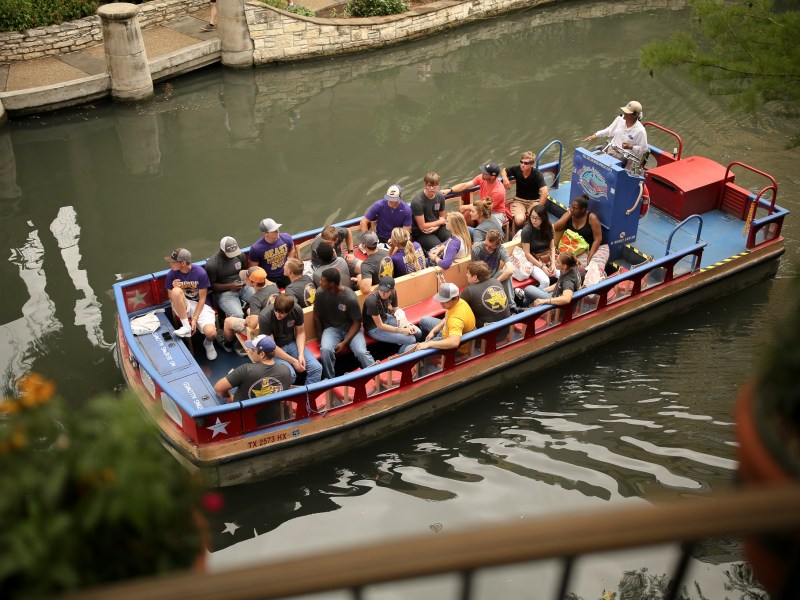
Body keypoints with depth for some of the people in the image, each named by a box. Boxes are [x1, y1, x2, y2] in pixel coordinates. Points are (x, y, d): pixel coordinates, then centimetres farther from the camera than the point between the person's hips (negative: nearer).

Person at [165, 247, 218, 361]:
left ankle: (208, 343, 11)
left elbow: (202, 298, -10)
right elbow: (171, 297, 2)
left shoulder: (200, 273, -15)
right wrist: (174, 288, -21)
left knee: (211, 333, -29)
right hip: (183, 306, 2)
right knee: (176, 291, -34)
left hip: (200, 305, -2)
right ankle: (186, 326, -22)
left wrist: (194, 319, -18)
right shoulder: (171, 274, -8)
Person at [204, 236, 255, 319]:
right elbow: (211, 285, -8)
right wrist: (230, 286, -20)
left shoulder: (240, 255, 2)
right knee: (238, 315, -32)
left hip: (242, 287, 5)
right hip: (224, 292, -5)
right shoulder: (211, 264, -14)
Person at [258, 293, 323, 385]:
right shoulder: (264, 317, -27)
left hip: (291, 343, 4)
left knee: (316, 367, -16)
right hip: (273, 350, -4)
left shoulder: (297, 310, -16)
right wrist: (293, 361, -21)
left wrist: (301, 354, -15)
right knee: (290, 374, -30)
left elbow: (300, 333, -1)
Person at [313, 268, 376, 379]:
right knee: (325, 350, -30)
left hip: (350, 328, -2)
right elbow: (316, 317, 3)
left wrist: (344, 342, -18)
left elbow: (357, 323, -10)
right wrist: (321, 338, 0)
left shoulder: (350, 298, -20)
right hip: (331, 328, 2)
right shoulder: (320, 293, -12)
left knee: (361, 352, -28)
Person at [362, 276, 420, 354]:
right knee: (411, 340, -14)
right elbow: (380, 325, -23)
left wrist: (408, 325, -18)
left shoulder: (393, 293, -13)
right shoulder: (372, 301, -32)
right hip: (375, 328, -7)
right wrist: (402, 330, -22)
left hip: (387, 318, 7)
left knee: (417, 332, -4)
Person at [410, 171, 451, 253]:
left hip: (437, 227, 5)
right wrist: (439, 222, -4)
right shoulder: (417, 202, -20)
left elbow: (442, 217, 12)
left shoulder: (440, 196, -2)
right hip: (421, 233, -5)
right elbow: (422, 226, -16)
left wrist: (436, 227, -11)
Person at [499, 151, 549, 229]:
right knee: (519, 220, -29)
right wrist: (505, 178, -12)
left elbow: (545, 193, -28)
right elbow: (503, 171, 11)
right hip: (518, 200, 2)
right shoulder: (516, 169, -10)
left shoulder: (537, 174, -19)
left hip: (534, 201, -1)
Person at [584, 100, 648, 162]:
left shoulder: (640, 131, -15)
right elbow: (609, 130, 20)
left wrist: (630, 147, -22)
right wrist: (595, 135, 14)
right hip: (610, 152, 6)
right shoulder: (620, 119, 2)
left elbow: (643, 149, -8)